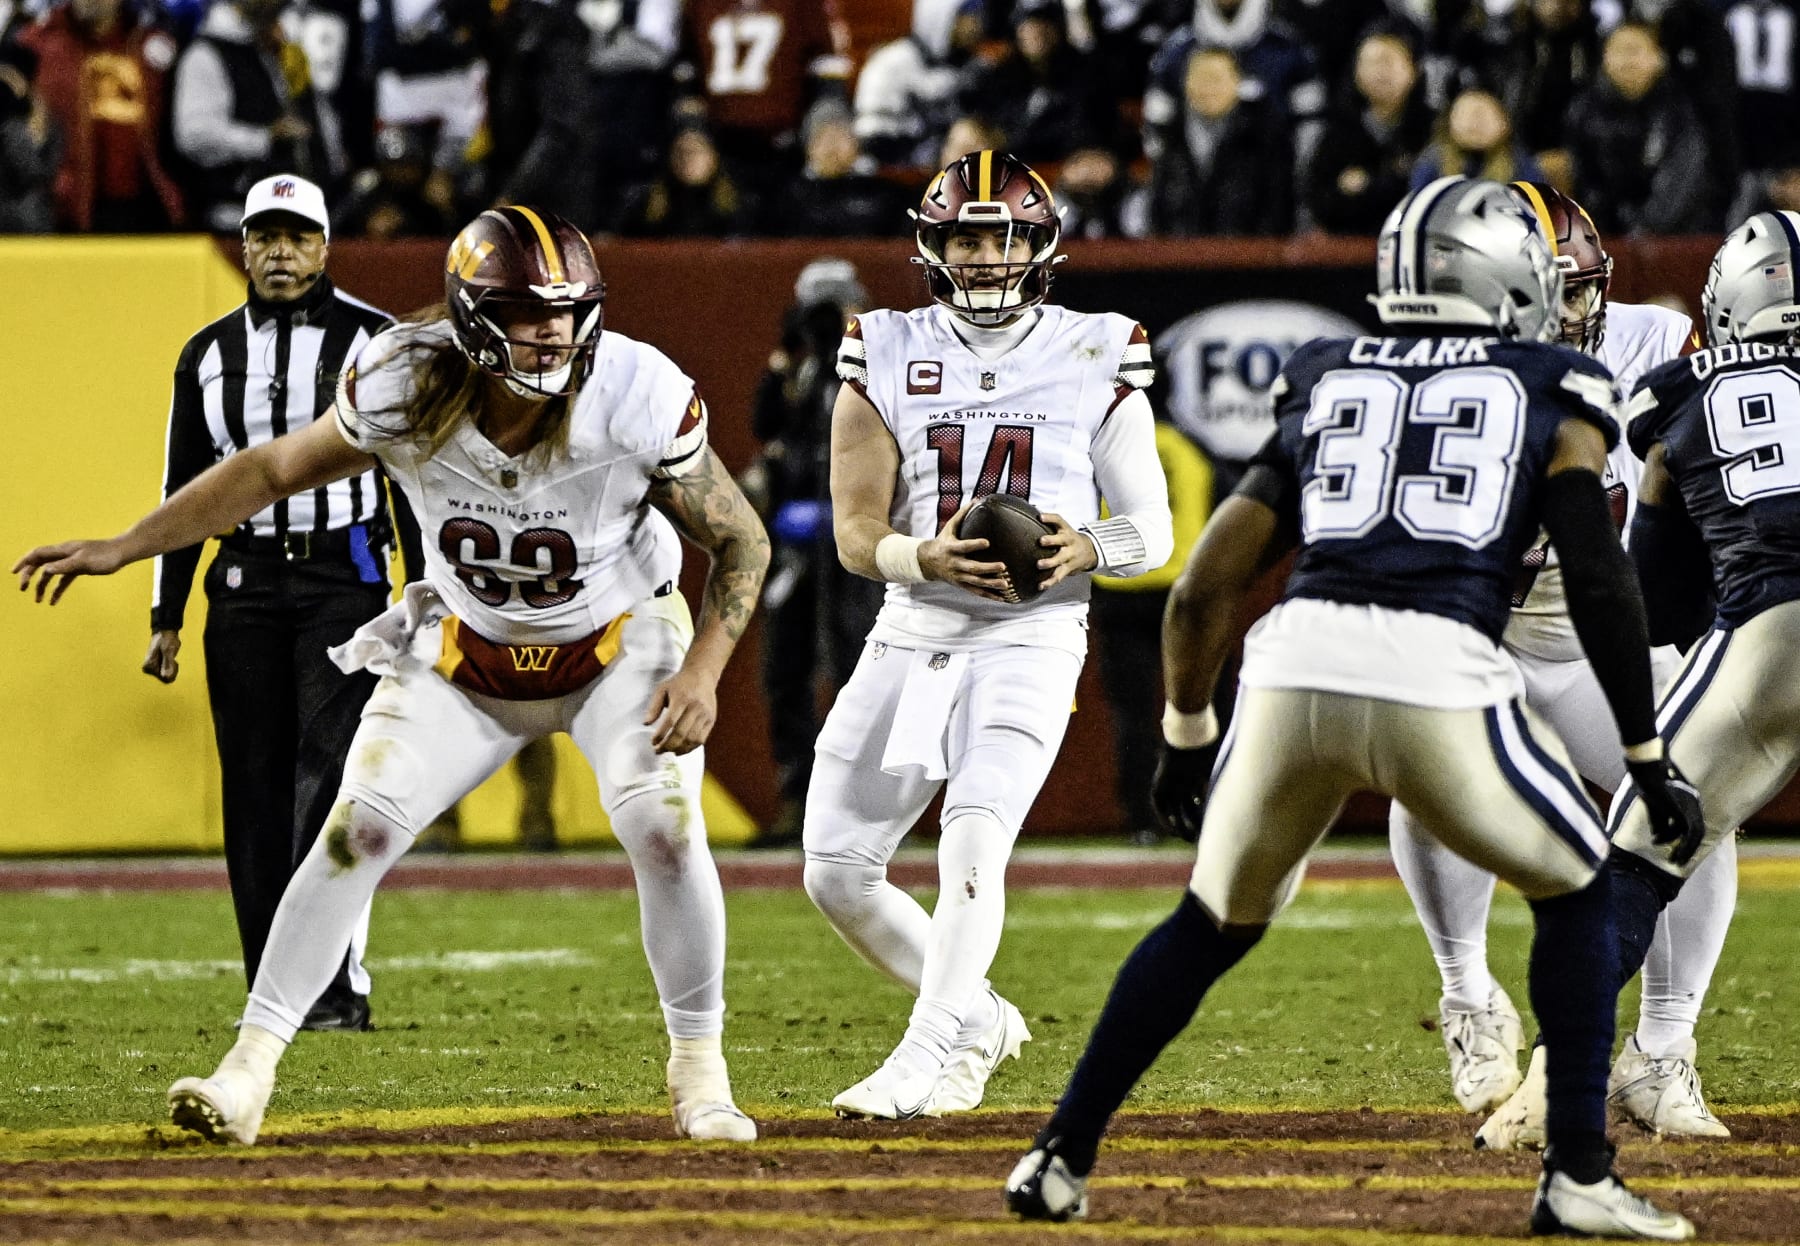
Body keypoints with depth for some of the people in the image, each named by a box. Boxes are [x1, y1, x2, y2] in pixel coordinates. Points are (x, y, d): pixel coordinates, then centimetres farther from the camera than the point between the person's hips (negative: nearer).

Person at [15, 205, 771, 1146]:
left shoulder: (637, 399, -27)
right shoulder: (407, 390, -23)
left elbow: (741, 541, -14)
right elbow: (274, 471, -7)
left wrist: (703, 672, -27)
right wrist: (121, 549, -5)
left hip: (617, 645, -1)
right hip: (465, 653, 2)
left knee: (663, 822, -23)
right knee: (359, 828, -12)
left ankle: (698, 1069, -3)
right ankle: (250, 1066, -5)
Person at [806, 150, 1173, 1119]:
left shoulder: (1095, 362, 0)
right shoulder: (887, 360, 3)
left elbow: (1153, 531, 3)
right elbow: (856, 535, 0)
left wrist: (1085, 550, -19)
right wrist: (926, 559, -21)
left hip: (1032, 641, -3)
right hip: (911, 637, 3)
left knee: (973, 845, -23)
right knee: (838, 872, 3)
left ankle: (925, 1057, -23)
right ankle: (977, 1020, 23)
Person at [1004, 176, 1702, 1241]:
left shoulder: (1323, 387, 25)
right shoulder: (1552, 394, 16)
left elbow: (1205, 588, 23)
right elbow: (1601, 579, 8)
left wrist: (1186, 740, 35)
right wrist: (1650, 758, 14)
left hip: (1297, 663, 3)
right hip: (1443, 675, -3)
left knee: (1215, 922, 24)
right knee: (1577, 893, 20)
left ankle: (1062, 1160, 22)